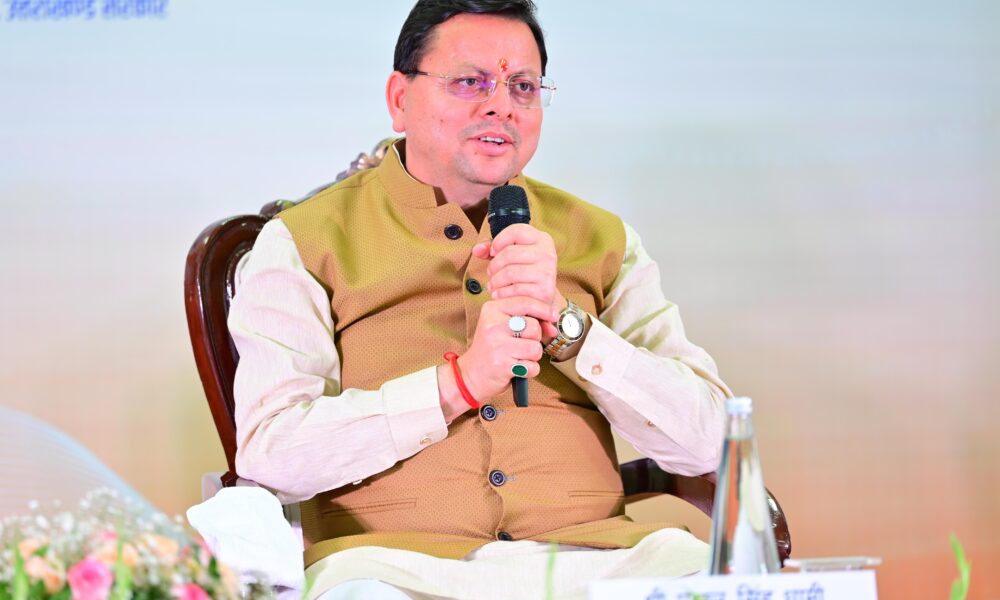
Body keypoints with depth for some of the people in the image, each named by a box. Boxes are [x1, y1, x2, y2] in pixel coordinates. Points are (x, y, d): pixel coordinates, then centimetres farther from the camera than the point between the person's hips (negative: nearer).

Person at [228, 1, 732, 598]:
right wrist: (460, 381, -13)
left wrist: (564, 324, -7)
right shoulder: (306, 242, 8)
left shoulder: (602, 240, 18)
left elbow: (705, 439, 6)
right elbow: (269, 453, -6)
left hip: (589, 551, 3)